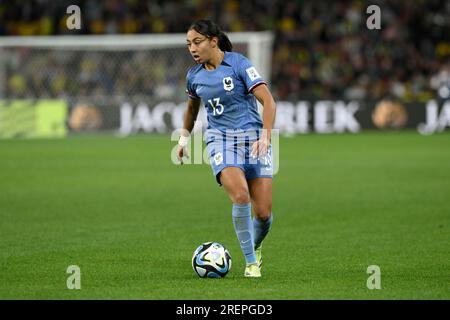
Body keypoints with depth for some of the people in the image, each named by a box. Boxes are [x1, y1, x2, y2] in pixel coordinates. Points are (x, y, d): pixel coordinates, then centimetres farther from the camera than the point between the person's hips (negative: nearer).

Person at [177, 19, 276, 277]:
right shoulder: (194, 76, 5)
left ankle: (255, 247, 29)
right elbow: (192, 106, 27)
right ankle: (251, 263, -14)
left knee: (264, 213, -5)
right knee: (240, 197, -25)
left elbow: (268, 101, -14)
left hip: (253, 137, -2)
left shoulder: (239, 64, -9)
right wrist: (184, 138, 32)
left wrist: (266, 136, -25)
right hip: (220, 139, 2)